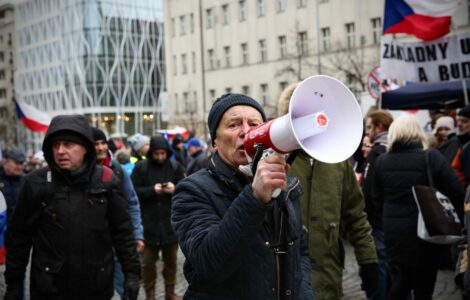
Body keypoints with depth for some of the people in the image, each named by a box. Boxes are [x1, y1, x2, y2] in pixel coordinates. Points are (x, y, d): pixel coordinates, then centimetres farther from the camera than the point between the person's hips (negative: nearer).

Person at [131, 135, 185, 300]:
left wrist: (175, 189, -16)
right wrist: (152, 190, -20)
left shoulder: (176, 166, 3)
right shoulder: (140, 167, -3)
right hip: (148, 223, -2)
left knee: (171, 260, 14)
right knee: (148, 261, 7)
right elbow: (133, 192, -8)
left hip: (170, 222, 2)